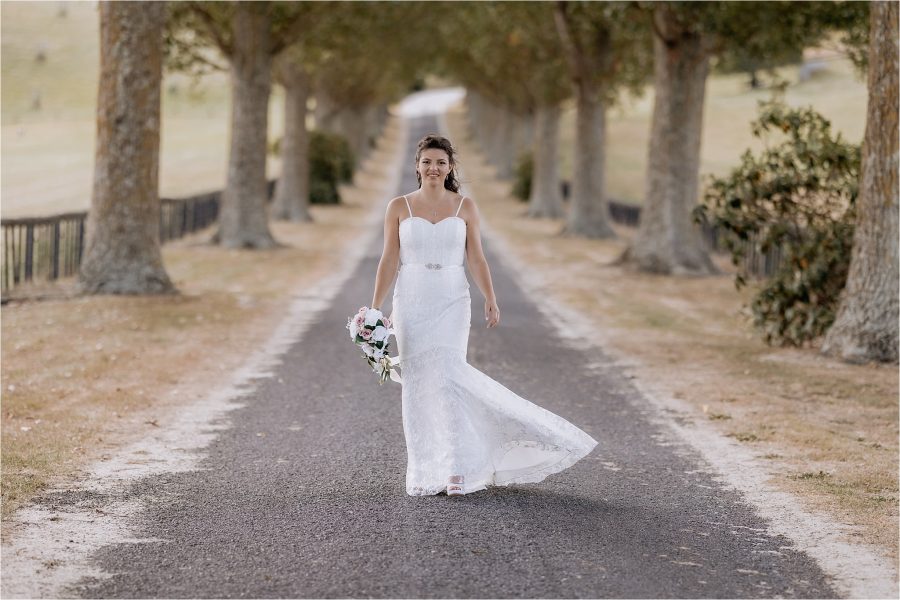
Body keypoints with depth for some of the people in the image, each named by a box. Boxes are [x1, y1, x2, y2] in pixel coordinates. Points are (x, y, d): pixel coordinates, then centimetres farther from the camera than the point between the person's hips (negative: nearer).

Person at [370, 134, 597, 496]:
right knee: (417, 385, 2)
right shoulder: (399, 207, 4)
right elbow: (389, 261, 4)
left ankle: (456, 468, -10)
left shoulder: (465, 207, 4)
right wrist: (374, 309, -2)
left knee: (447, 377, -15)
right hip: (411, 303, 1)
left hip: (452, 303, -1)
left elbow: (476, 259, 3)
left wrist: (490, 300, -9)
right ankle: (425, 473, 10)